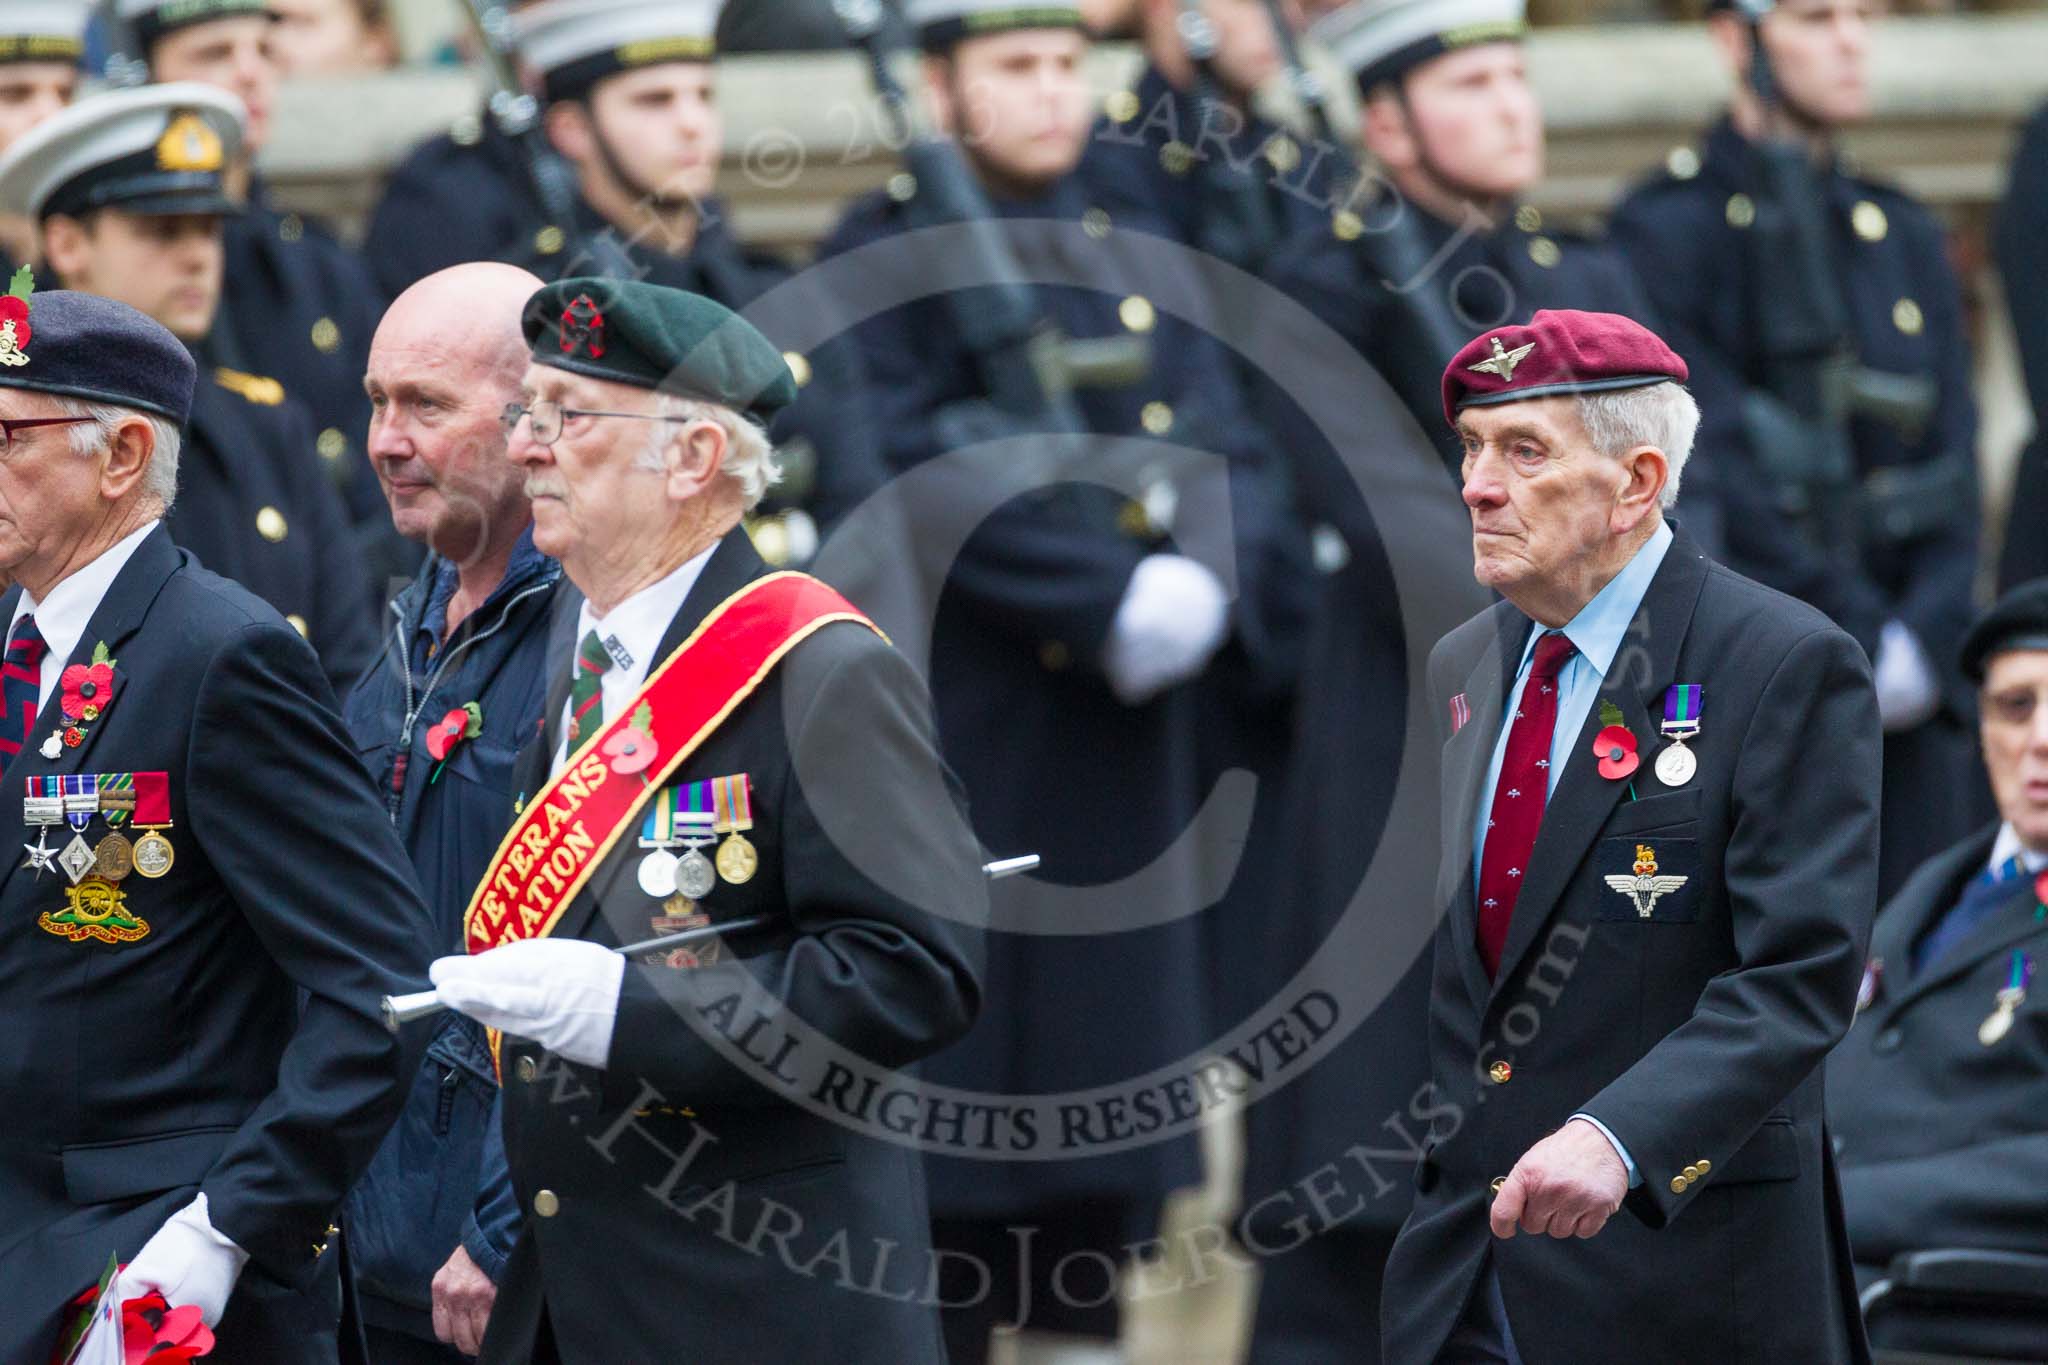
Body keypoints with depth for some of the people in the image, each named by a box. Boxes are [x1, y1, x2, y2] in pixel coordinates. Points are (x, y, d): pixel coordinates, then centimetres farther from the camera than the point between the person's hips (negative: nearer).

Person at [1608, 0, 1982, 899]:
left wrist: (1925, 646, -8)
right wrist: (1866, 645, -14)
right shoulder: (1664, 235, -4)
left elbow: (1953, 467, 8)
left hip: (1913, 699, 5)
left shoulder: (1907, 239, 16)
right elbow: (1715, 479, -11)